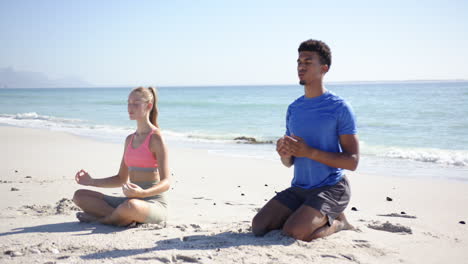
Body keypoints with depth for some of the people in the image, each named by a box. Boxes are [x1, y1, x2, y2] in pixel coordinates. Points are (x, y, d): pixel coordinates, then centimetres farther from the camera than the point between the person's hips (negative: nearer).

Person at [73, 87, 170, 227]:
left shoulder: (155, 138, -9)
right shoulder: (130, 139, 15)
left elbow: (166, 182, -16)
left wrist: (142, 193, -35)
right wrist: (92, 181, 9)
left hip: (154, 203, -8)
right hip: (132, 199, 8)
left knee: (131, 205, -42)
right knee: (79, 195, 1)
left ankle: (100, 218, -9)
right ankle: (127, 218, -15)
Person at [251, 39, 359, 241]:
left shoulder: (340, 108, -9)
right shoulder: (293, 109, 11)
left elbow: (352, 161, -14)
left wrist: (309, 151, -22)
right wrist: (284, 153, -11)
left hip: (331, 188, -6)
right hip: (299, 188, 6)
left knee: (293, 233, -25)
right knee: (259, 226, -9)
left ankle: (337, 222, 5)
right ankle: (313, 217, 13)